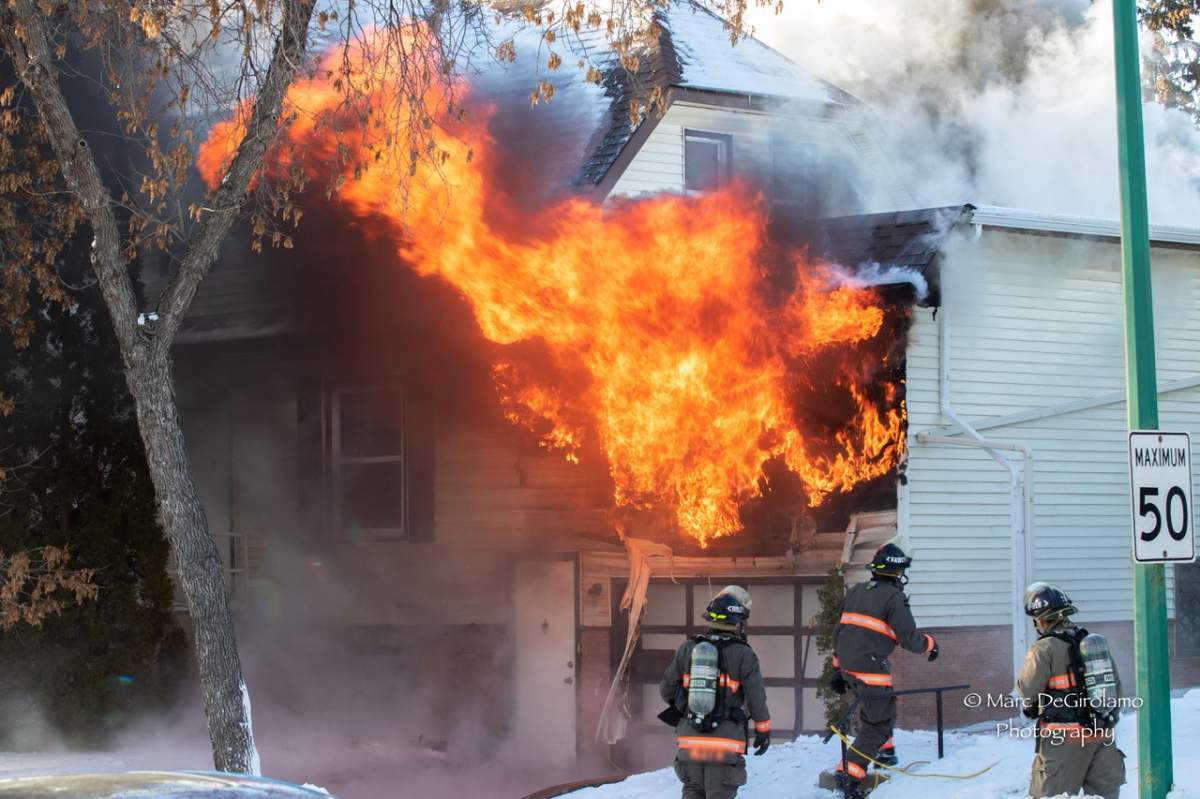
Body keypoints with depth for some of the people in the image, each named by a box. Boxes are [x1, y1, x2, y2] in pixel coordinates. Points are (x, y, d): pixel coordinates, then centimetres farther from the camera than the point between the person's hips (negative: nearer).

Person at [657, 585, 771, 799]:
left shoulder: (687, 649, 2)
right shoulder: (743, 655, -7)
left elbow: (666, 689, 8)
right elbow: (756, 698, -4)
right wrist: (763, 729, 12)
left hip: (689, 741, 3)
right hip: (725, 743, -3)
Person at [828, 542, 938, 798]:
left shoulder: (855, 592, 15)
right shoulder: (894, 597, -8)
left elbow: (839, 631, 18)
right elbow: (910, 639, -9)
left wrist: (838, 669, 24)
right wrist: (931, 643, 12)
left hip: (848, 667, 8)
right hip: (871, 669, -8)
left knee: (882, 708, 31)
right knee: (877, 725, -4)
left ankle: (882, 751, 42)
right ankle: (849, 775, -14)